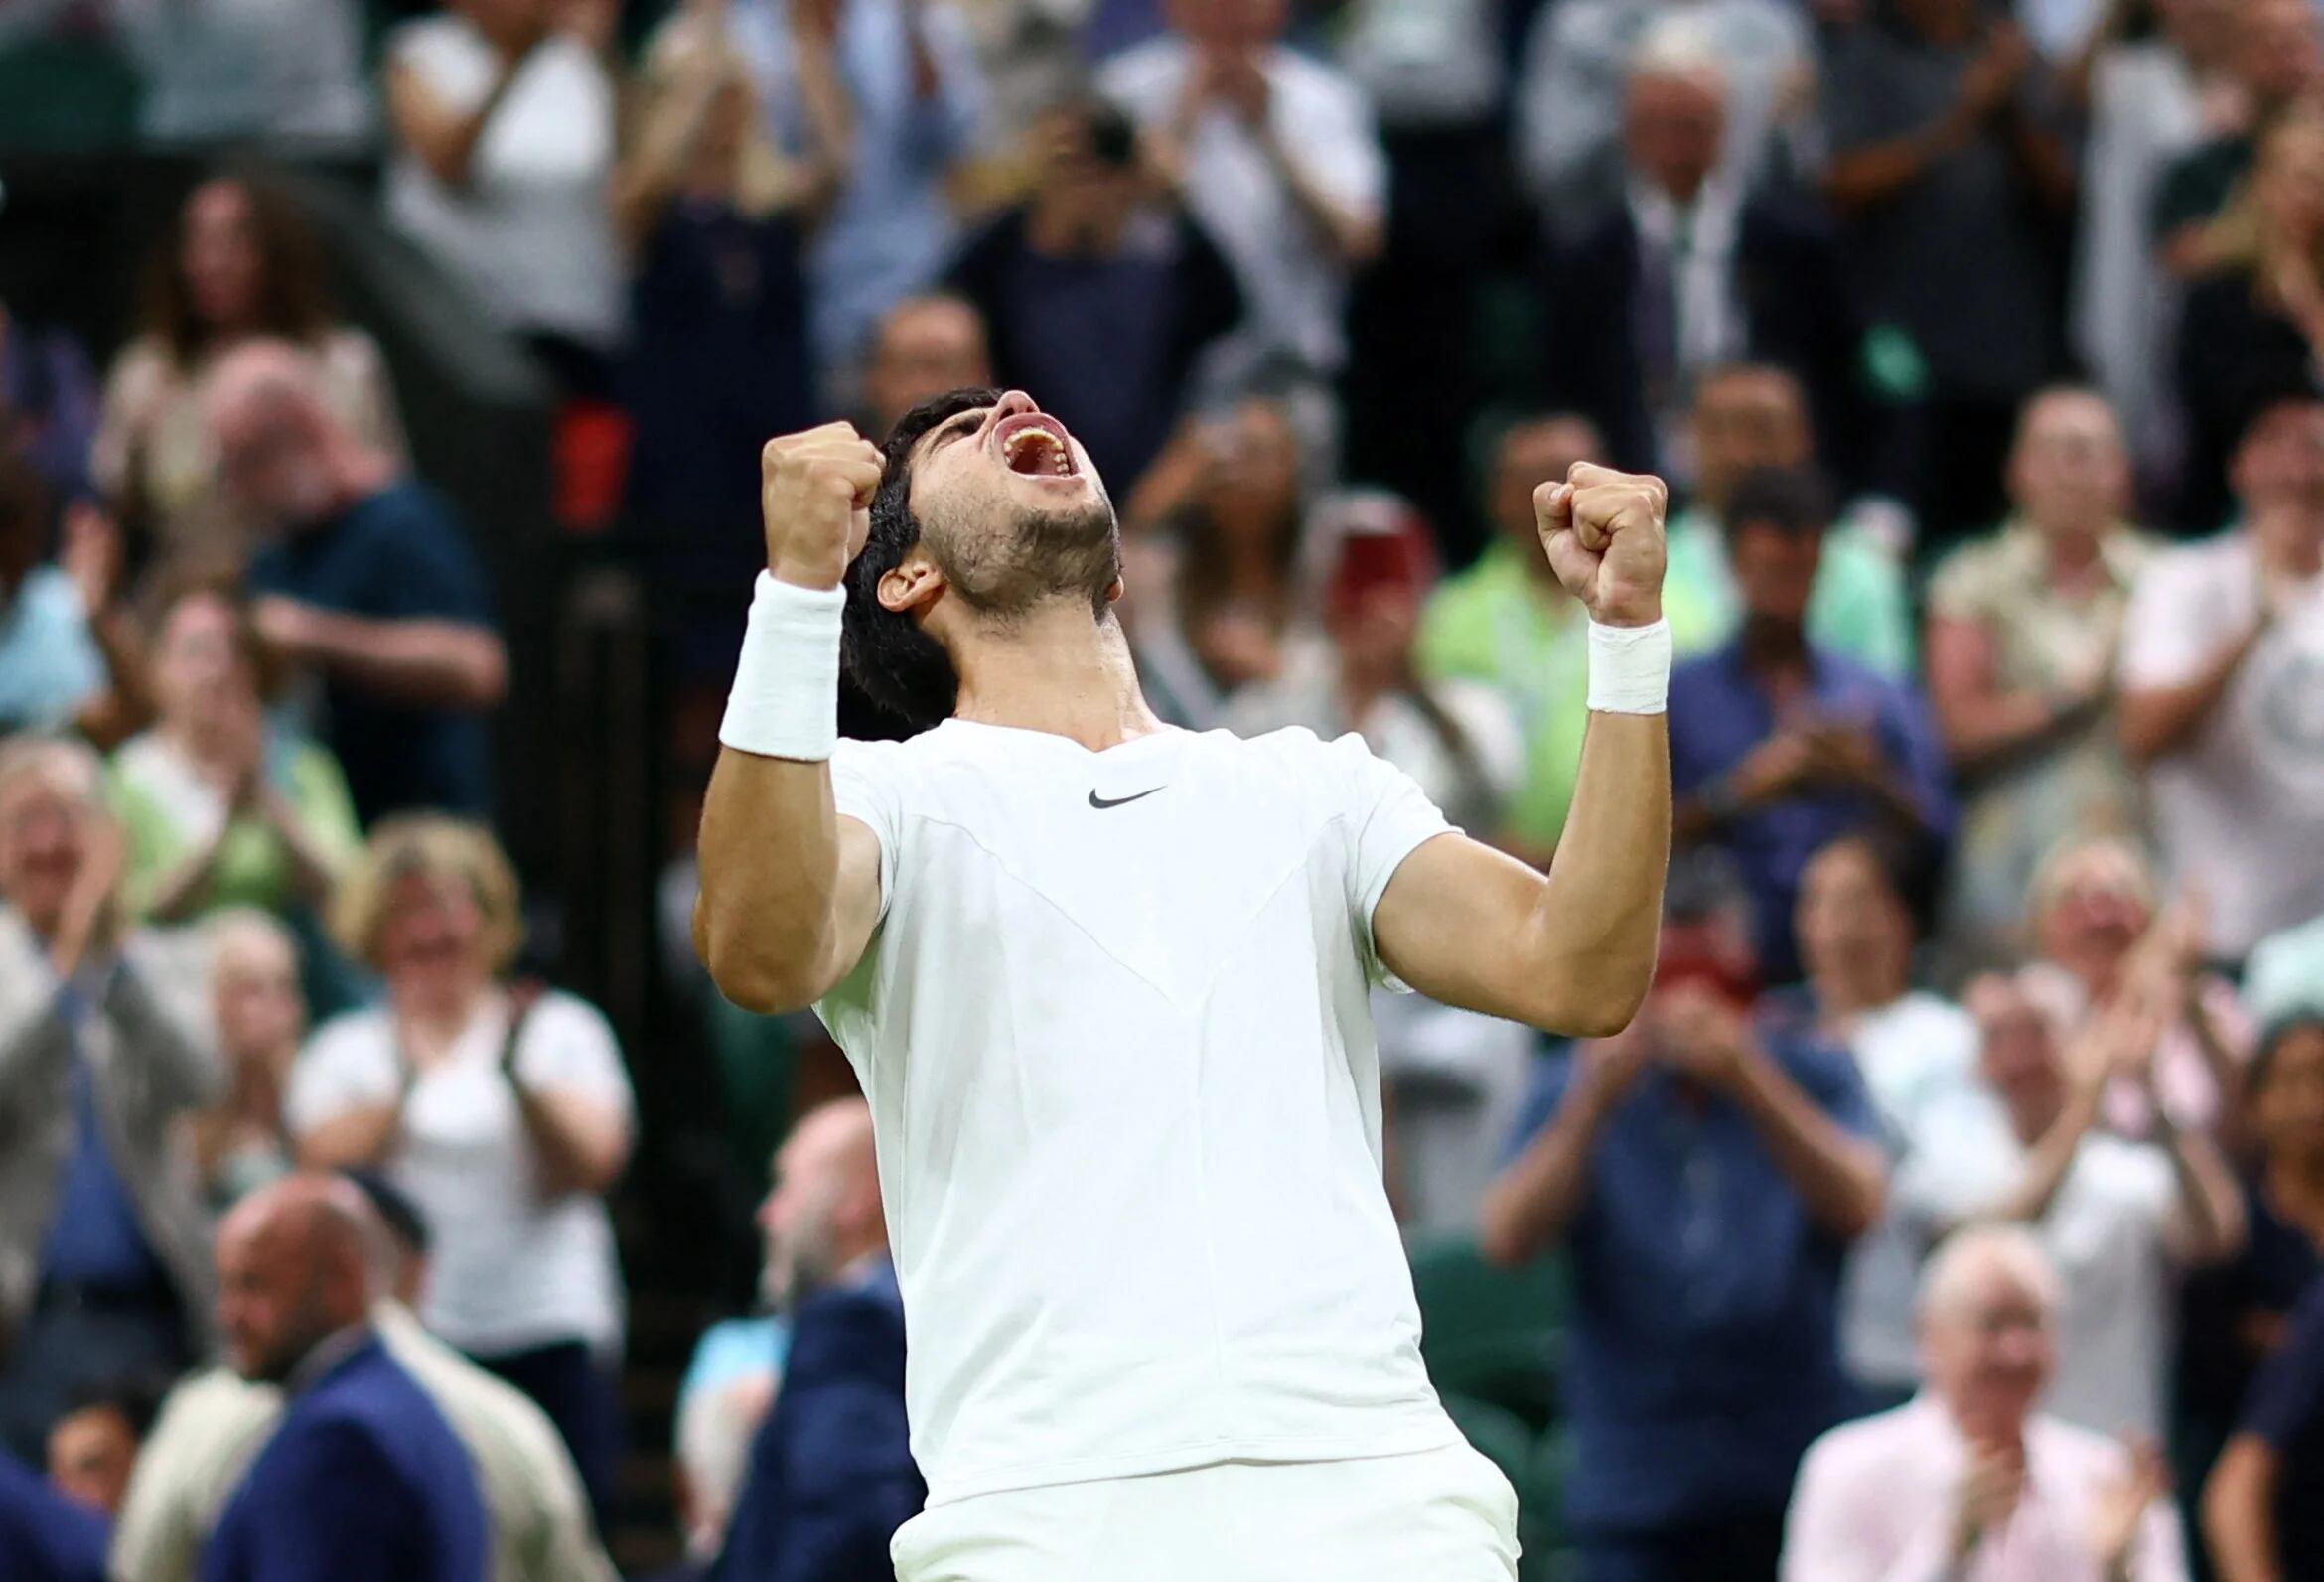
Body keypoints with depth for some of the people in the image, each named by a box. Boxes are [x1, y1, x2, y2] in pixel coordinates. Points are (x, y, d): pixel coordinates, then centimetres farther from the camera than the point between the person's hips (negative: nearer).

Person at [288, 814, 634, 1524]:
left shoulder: (563, 1030, 12)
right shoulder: (346, 1051, 13)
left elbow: (596, 1165, -1)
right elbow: (327, 1167, -3)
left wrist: (518, 1075, -15)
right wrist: (402, 1083, -17)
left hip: (550, 1337, 0)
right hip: (400, 1334, 0)